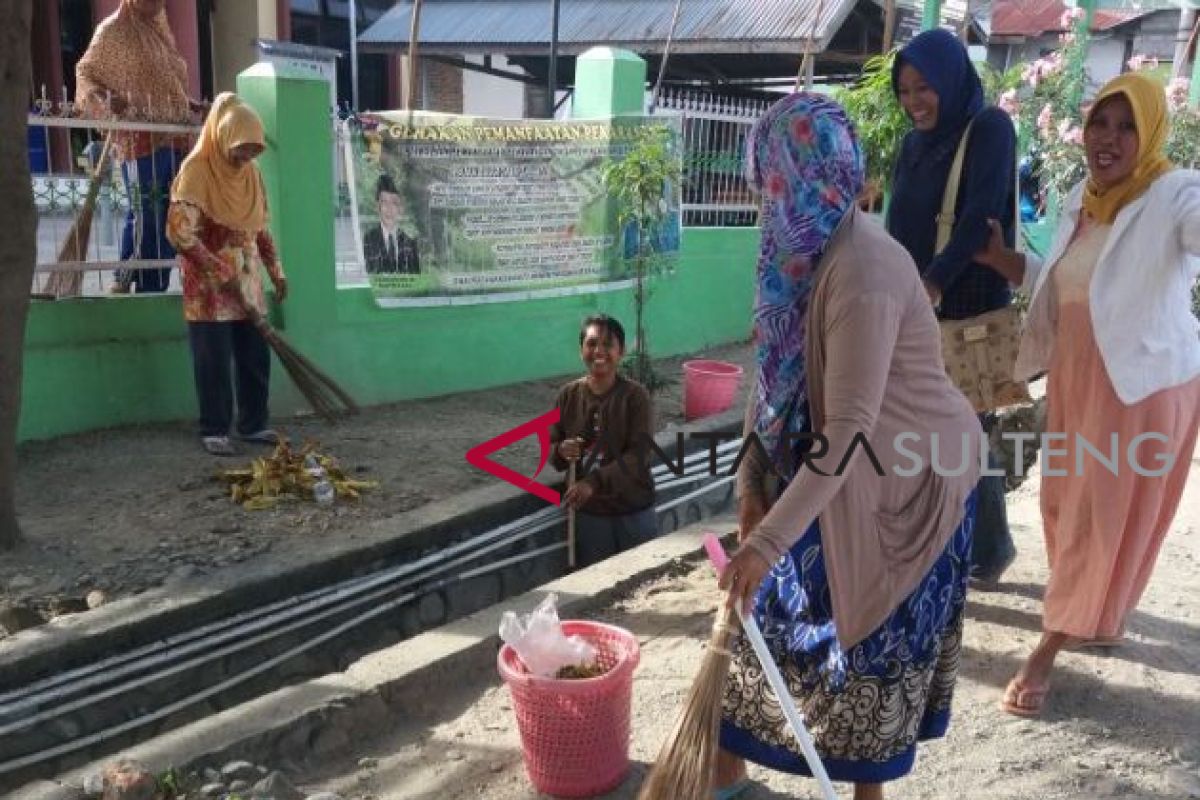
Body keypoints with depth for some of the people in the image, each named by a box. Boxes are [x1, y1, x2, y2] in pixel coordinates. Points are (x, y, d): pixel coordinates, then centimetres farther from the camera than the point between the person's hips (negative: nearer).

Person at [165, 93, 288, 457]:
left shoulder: (250, 172, 9)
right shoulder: (197, 169, -12)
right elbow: (181, 232, -18)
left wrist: (275, 270, 11)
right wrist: (222, 274, -19)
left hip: (248, 284, 7)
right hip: (209, 287, -6)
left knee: (256, 357, 9)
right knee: (214, 363, -1)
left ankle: (254, 424, 20)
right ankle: (214, 430, 10)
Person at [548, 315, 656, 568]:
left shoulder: (635, 395, -14)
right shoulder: (568, 395, -3)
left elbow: (639, 455, -20)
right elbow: (550, 447, 4)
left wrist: (595, 482, -32)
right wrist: (561, 451, -20)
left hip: (634, 511, -2)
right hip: (589, 513, 3)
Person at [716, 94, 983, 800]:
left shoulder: (862, 270, -30)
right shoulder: (803, 249, -2)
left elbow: (849, 429, -34)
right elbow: (778, 370, 5)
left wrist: (768, 539, -34)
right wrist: (754, 473, 3)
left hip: (901, 477, -8)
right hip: (832, 467, 8)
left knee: (873, 629, 7)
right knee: (777, 607, 14)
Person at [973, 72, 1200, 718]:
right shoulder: (1081, 200, 7)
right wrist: (999, 257, 3)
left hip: (1144, 384, -7)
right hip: (1076, 378, 7)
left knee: (1103, 517, 3)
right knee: (1067, 506, 17)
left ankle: (1047, 651, 13)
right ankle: (1098, 621, 40)